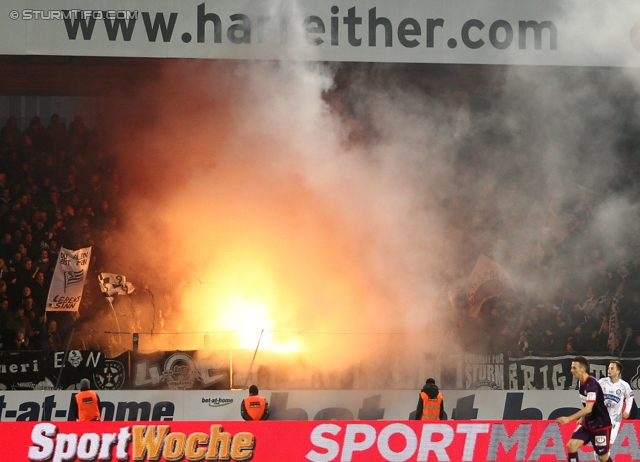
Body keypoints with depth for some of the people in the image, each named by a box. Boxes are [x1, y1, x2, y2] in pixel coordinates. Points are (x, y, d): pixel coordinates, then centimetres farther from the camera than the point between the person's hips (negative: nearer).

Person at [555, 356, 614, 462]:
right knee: (571, 445, -8)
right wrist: (582, 418, 15)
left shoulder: (592, 384, -25)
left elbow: (588, 408, -34)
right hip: (587, 423, 8)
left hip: (600, 425, -8)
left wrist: (569, 418, -39)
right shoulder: (582, 383, 2)